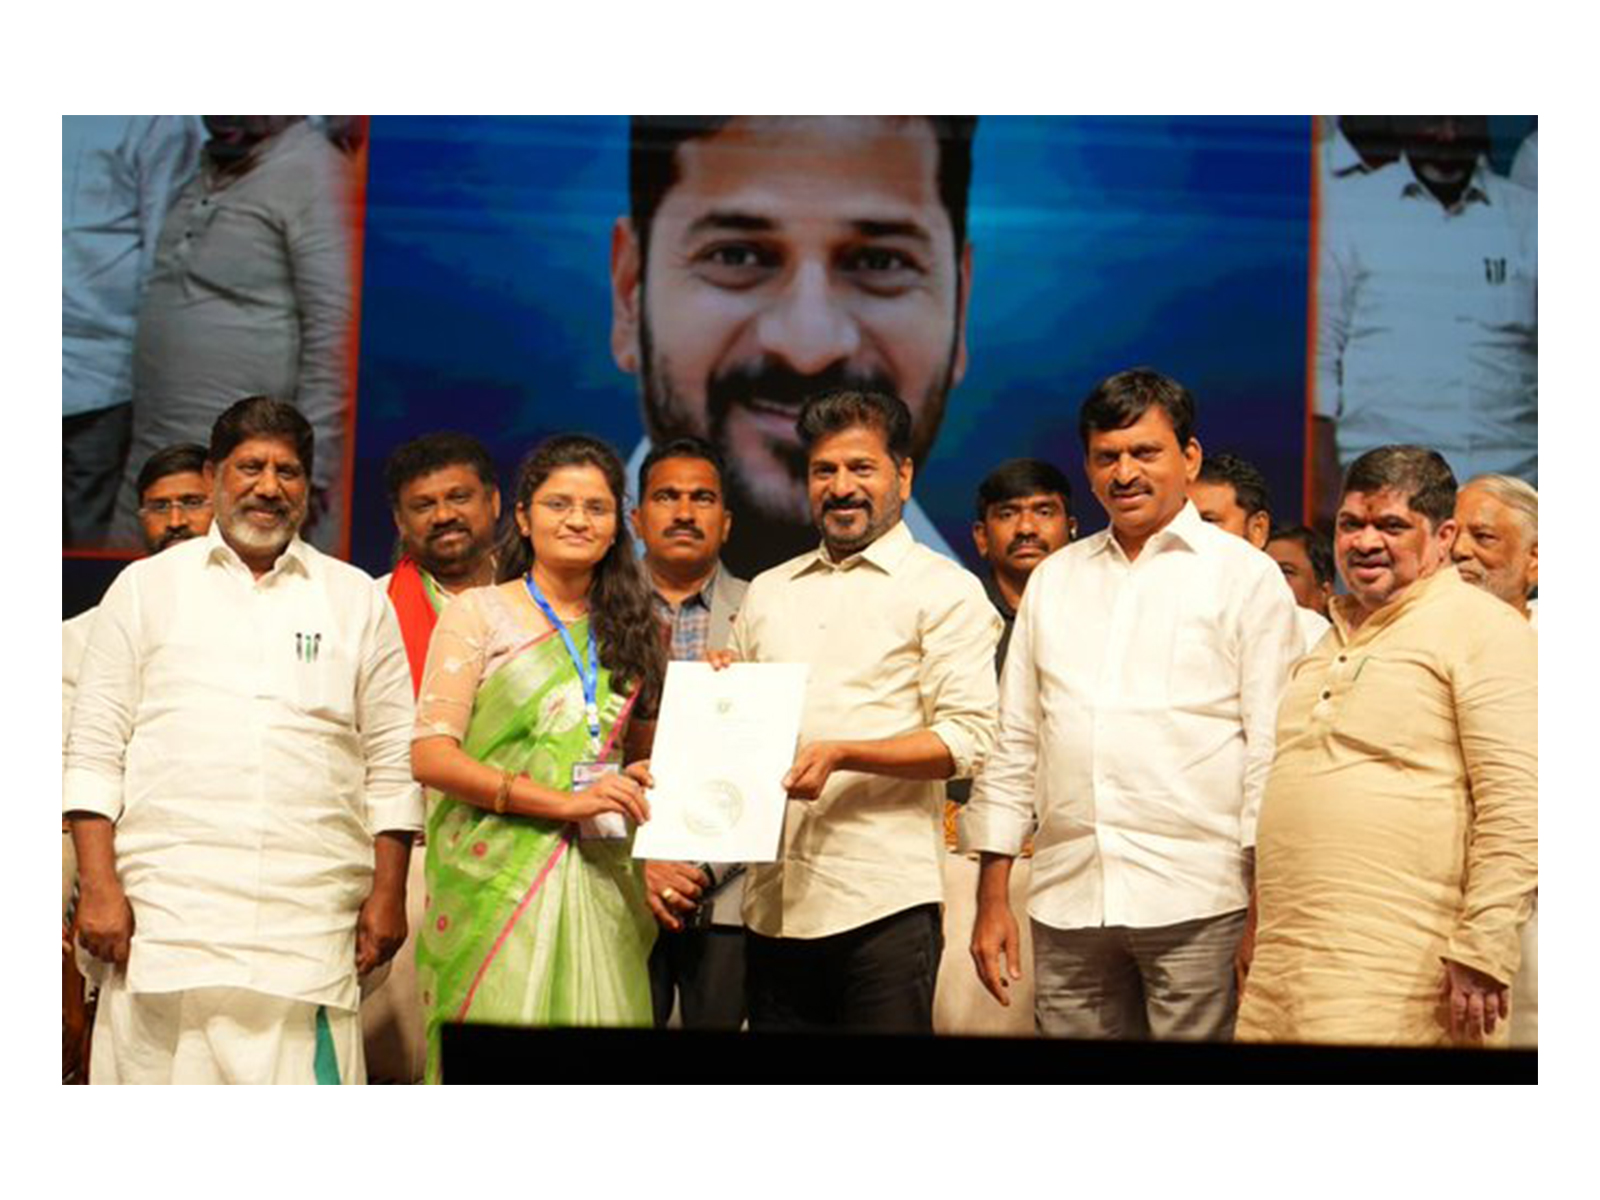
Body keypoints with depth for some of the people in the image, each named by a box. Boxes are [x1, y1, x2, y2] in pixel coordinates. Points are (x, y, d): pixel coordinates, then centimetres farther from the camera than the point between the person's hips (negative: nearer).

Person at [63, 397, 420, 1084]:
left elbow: (392, 764, 13)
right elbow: (95, 751, 7)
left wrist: (388, 894, 4)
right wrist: (98, 888, -3)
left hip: (309, 924, 1)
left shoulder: (357, 600, 15)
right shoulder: (147, 587, 13)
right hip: (163, 916, 0)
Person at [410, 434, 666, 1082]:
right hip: (497, 876, -4)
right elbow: (430, 756, -6)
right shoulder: (479, 612, 3)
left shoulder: (629, 630, 16)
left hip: (601, 879, 4)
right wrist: (562, 802, -14)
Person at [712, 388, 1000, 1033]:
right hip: (773, 900, 5)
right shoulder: (767, 592, 18)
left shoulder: (944, 589, 1)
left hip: (883, 904, -5)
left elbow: (967, 738, -7)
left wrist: (842, 755, -19)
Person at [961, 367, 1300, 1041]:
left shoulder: (1246, 576, 3)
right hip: (1066, 903, 4)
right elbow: (1014, 744, 17)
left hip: (1196, 901, -4)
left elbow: (1272, 750, -1)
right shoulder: (1054, 578, 16)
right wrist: (993, 898, 12)